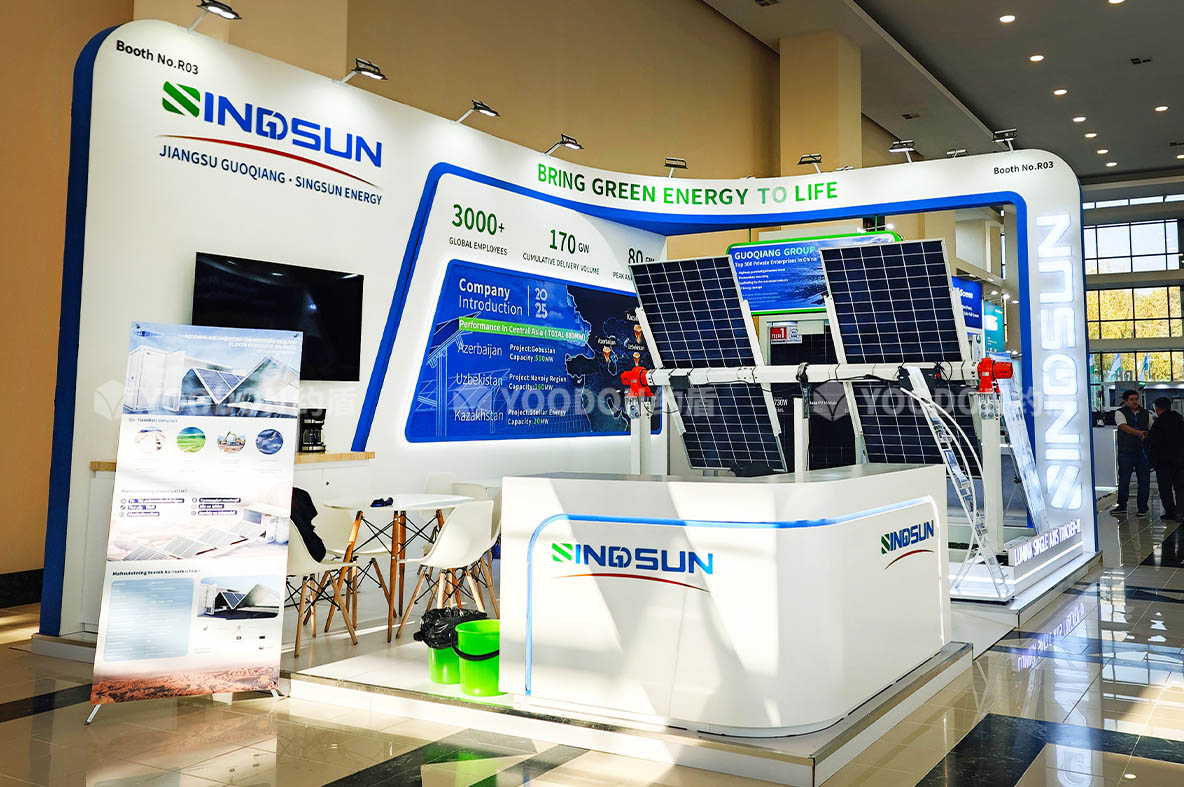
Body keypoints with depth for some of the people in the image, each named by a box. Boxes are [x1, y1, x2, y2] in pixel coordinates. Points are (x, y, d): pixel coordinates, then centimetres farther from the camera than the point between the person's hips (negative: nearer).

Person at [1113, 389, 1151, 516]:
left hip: (1143, 451, 3)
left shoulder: (1145, 414, 11)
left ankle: (1143, 507, 13)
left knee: (1144, 480, 3)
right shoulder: (1120, 413, -1)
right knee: (1124, 479, 3)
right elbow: (1124, 427, -18)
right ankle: (1122, 505, 18)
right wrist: (1139, 433, -32)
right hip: (1126, 452, -3)